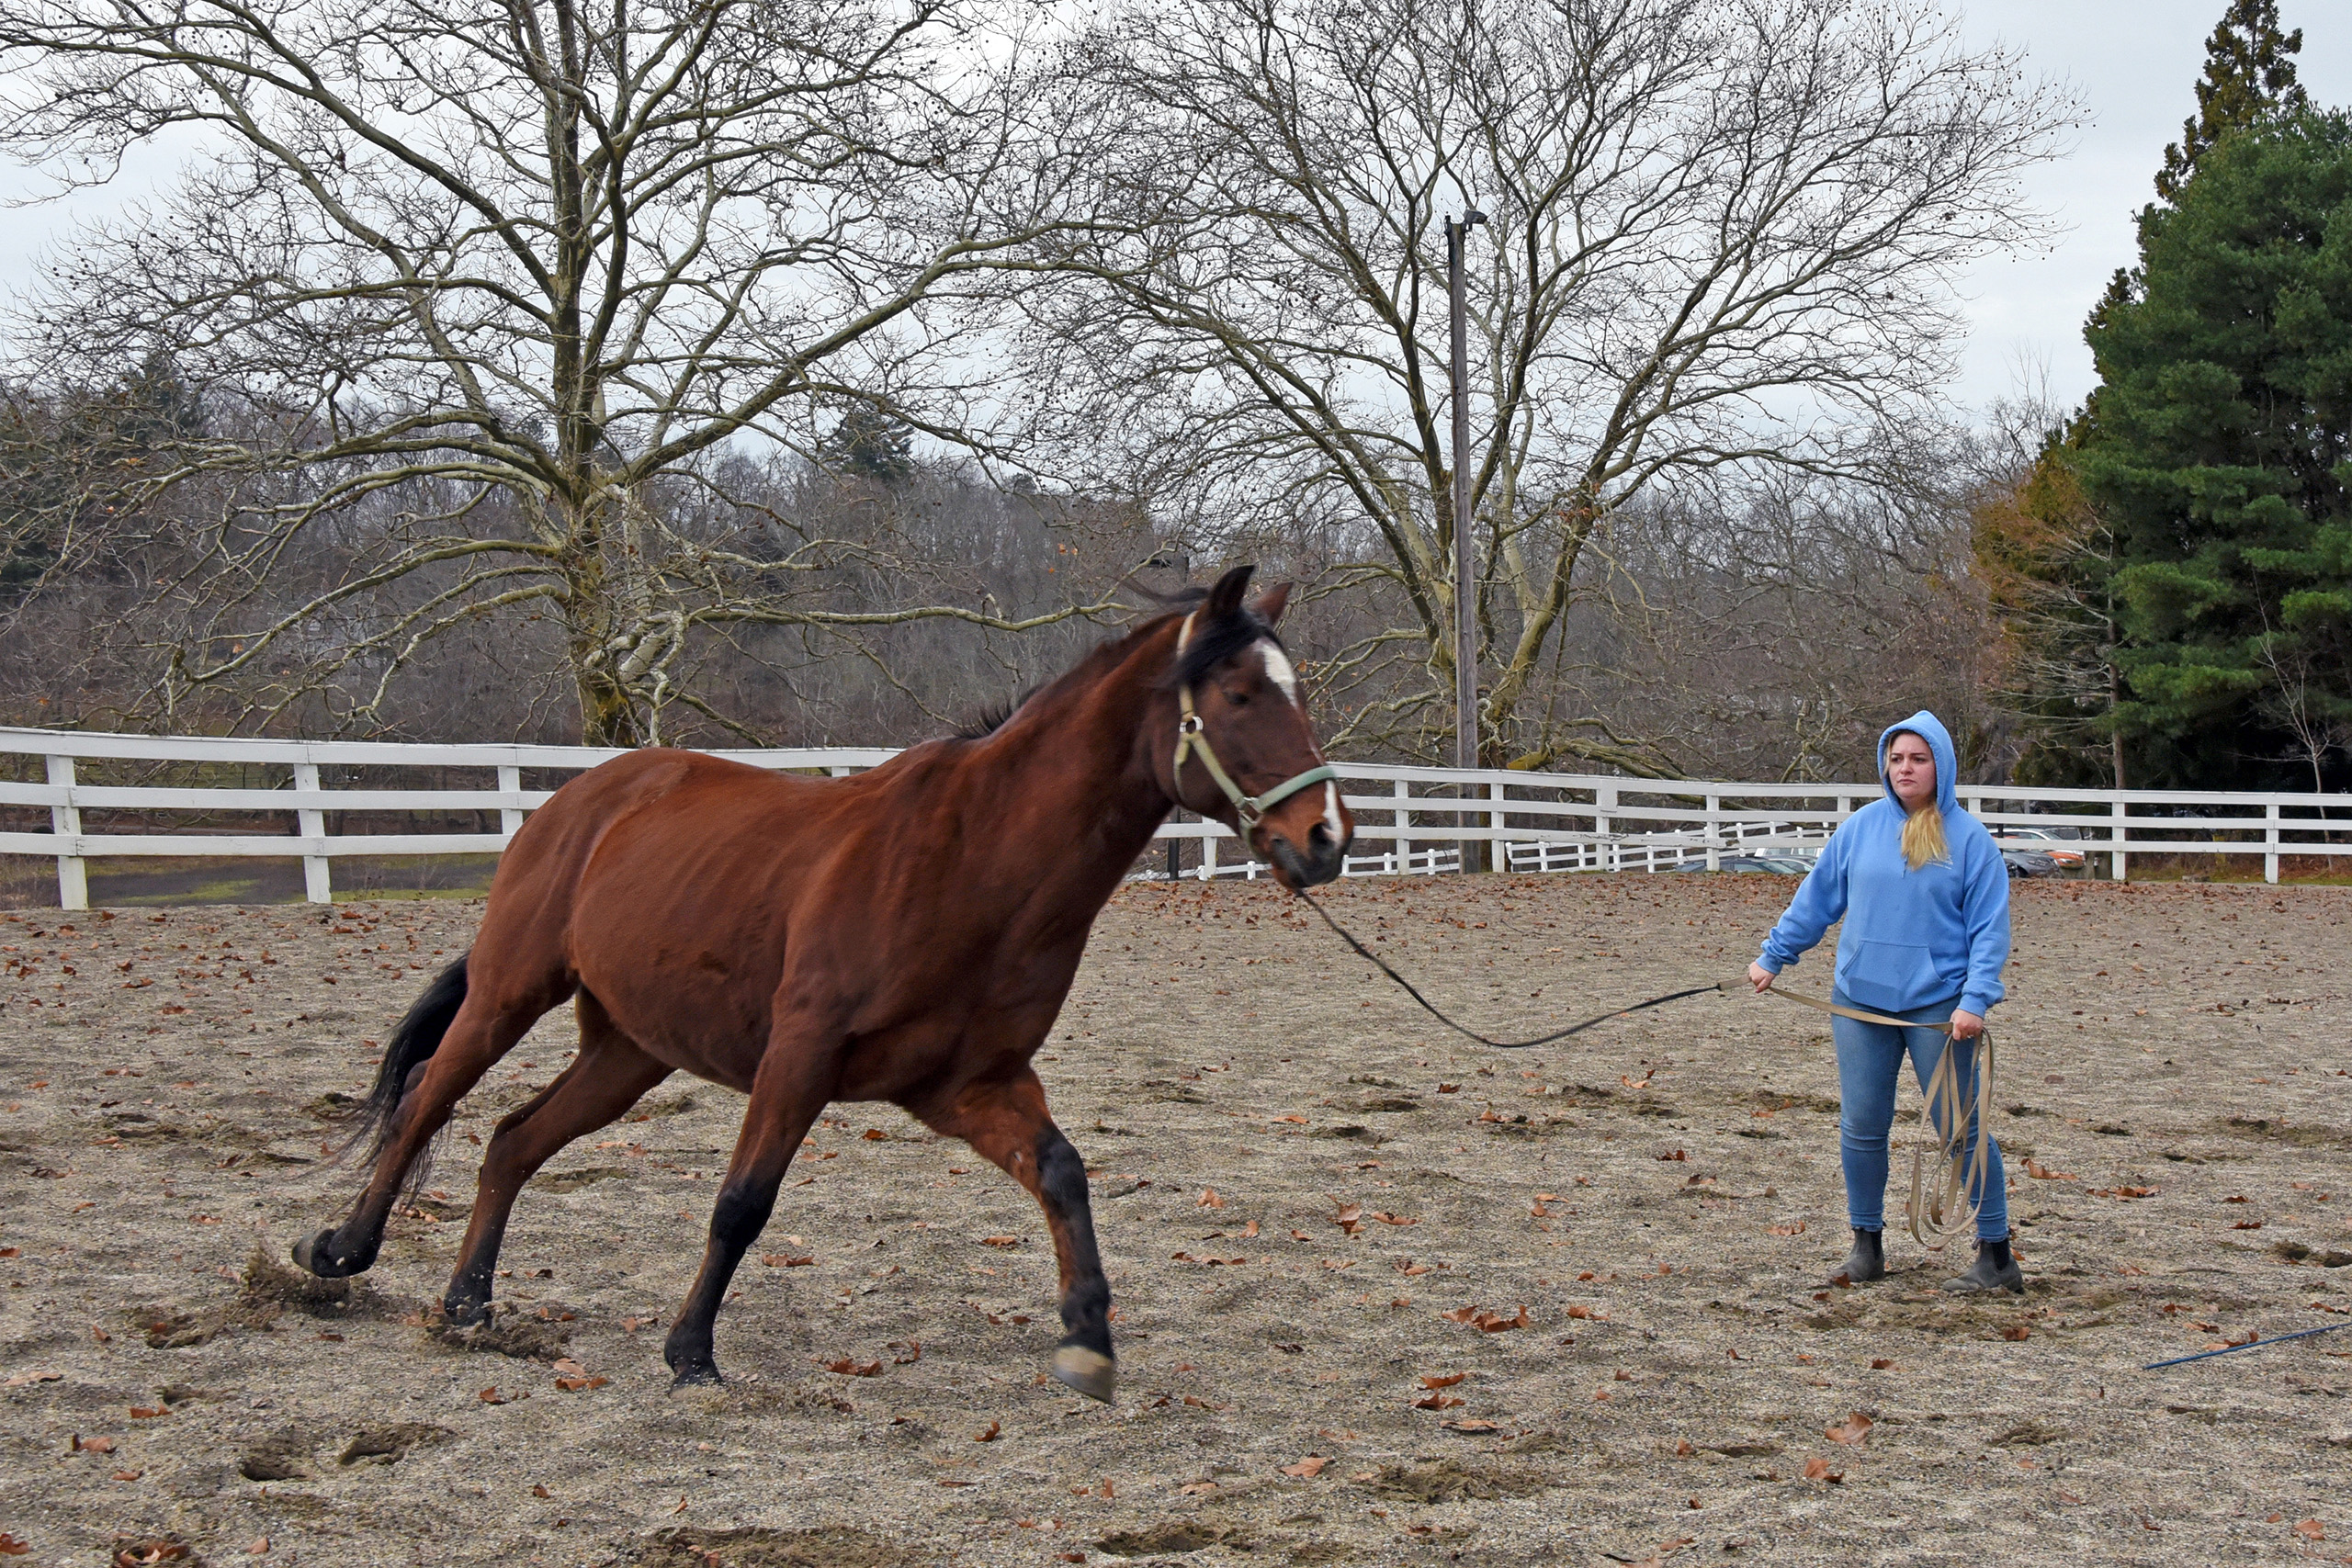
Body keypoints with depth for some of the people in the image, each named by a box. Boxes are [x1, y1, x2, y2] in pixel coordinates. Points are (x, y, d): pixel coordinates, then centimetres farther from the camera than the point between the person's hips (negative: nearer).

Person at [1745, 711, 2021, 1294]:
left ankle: (1996, 1256, 6)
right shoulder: (1860, 828, 4)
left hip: (1939, 1006, -3)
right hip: (1861, 1003, 3)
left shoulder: (1970, 839, -4)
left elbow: (1989, 929, -5)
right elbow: (1815, 899, 13)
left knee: (1962, 1128, -1)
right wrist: (1773, 956, 11)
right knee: (1862, 1127, 7)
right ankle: (1867, 1244, 22)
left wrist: (1975, 1001, -15)